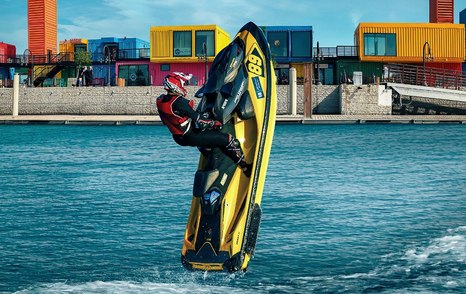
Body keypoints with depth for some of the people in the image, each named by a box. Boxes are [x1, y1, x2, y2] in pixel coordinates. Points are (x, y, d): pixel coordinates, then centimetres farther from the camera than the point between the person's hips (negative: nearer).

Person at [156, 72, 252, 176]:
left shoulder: (160, 100, -1)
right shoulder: (179, 102, -26)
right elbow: (199, 121, -24)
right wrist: (215, 123, -7)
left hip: (178, 137, 9)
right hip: (190, 138, -9)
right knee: (229, 139, -8)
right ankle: (246, 168, -1)